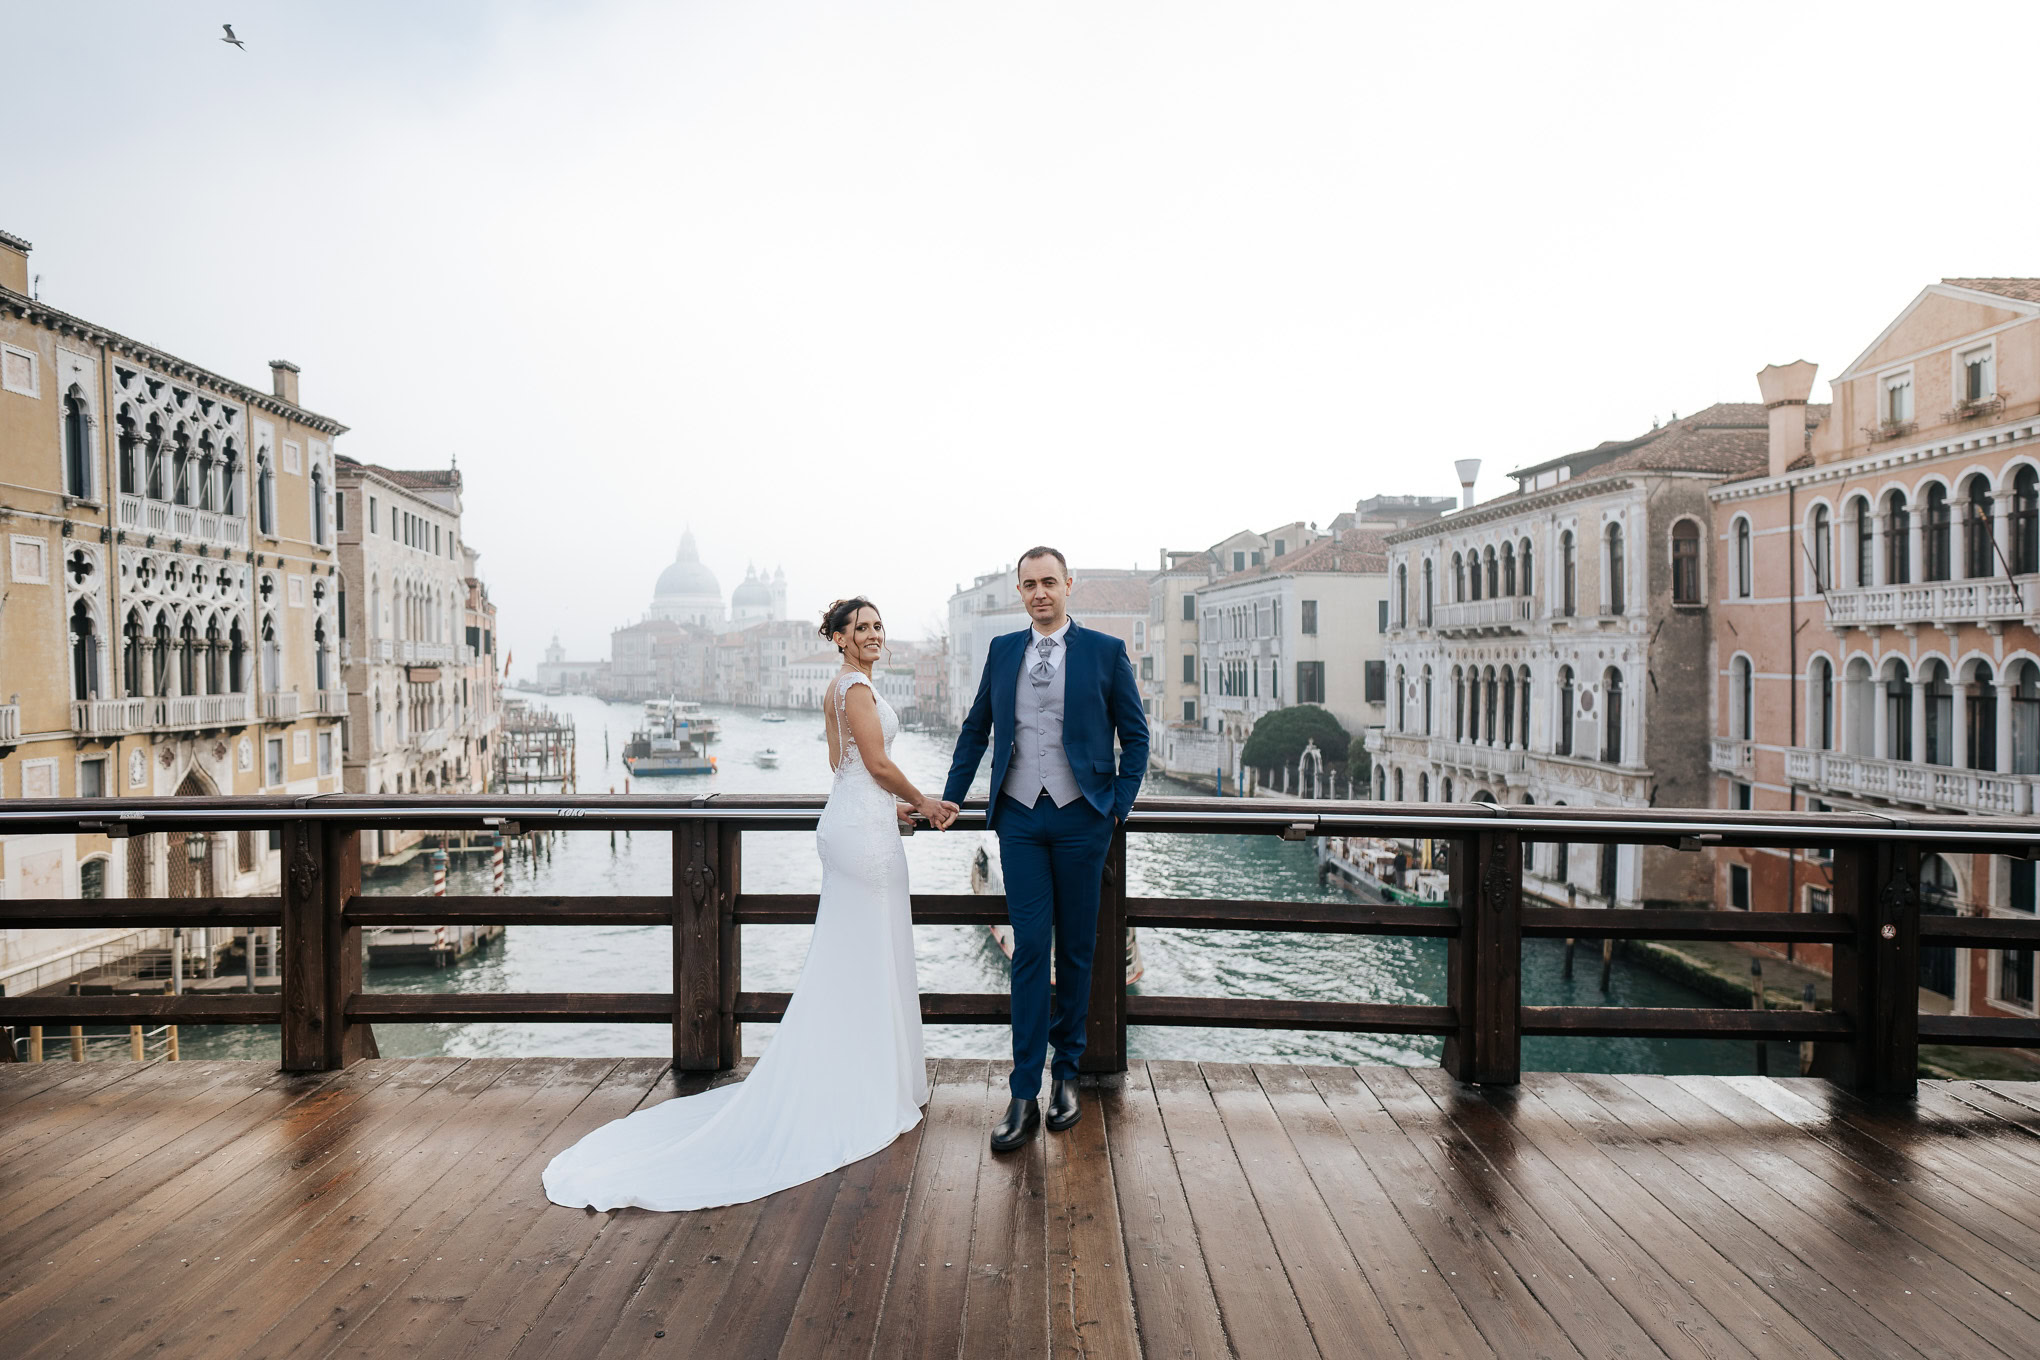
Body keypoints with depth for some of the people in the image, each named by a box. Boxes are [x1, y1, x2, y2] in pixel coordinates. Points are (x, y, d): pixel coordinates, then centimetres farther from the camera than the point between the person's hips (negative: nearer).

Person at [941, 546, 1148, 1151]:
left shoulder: (1106, 650, 1)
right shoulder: (1002, 650, 9)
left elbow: (1135, 735, 5)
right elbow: (976, 728, 17)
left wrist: (1119, 806, -3)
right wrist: (952, 796, 12)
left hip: (1081, 817, -1)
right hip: (1019, 817, 1)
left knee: (1076, 950, 8)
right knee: (1030, 950, -2)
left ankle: (1066, 1073, 24)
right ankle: (1024, 1096, 2)